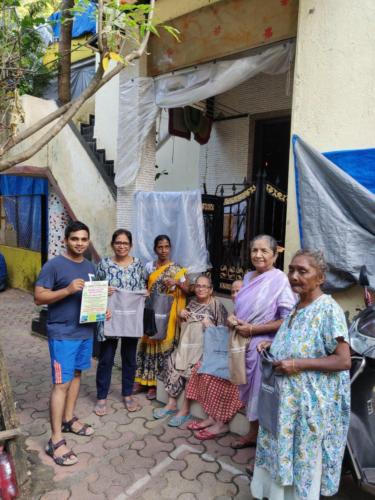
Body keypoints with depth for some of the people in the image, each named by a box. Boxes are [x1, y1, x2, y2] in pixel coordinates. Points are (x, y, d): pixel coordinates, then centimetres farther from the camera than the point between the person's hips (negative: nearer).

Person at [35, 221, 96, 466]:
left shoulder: (90, 266, 8)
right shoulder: (54, 265, -13)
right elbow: (39, 297, -15)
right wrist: (68, 290, -27)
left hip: (86, 331, 7)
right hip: (62, 333, -7)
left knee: (76, 374, 18)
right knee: (62, 383, -5)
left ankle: (69, 419, 36)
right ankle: (56, 440, 5)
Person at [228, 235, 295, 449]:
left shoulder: (280, 280, -16)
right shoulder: (249, 277, 7)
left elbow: (288, 320, -20)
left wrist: (253, 330, -19)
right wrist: (233, 317, -3)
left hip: (264, 345, -7)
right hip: (244, 343, 7)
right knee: (250, 388, 18)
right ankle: (253, 432, 36)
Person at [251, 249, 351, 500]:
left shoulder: (329, 309, -17)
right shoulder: (296, 307, 7)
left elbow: (344, 361, -20)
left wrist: (299, 364, -24)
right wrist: (274, 346, 4)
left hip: (310, 402, -7)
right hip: (286, 397, 7)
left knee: (304, 460, 10)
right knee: (280, 453, 20)